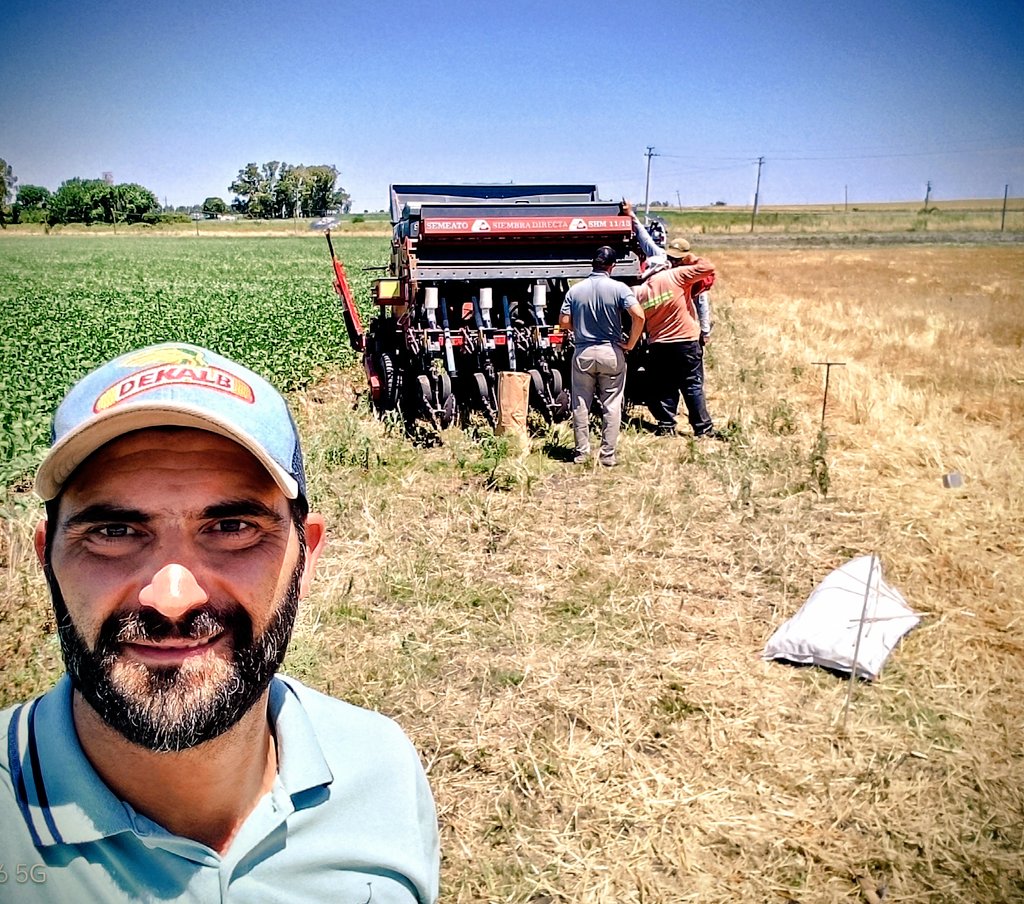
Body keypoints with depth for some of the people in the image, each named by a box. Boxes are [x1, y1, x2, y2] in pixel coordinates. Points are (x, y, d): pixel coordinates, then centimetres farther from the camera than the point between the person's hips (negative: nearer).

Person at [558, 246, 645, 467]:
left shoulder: (575, 290, -1)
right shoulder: (619, 288, -8)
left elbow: (564, 322, -2)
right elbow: (638, 316, -18)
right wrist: (630, 343, -6)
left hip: (583, 353, 2)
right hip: (611, 352, -1)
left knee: (580, 405, 11)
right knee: (611, 406, 7)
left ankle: (581, 453, 15)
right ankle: (608, 455, 8)